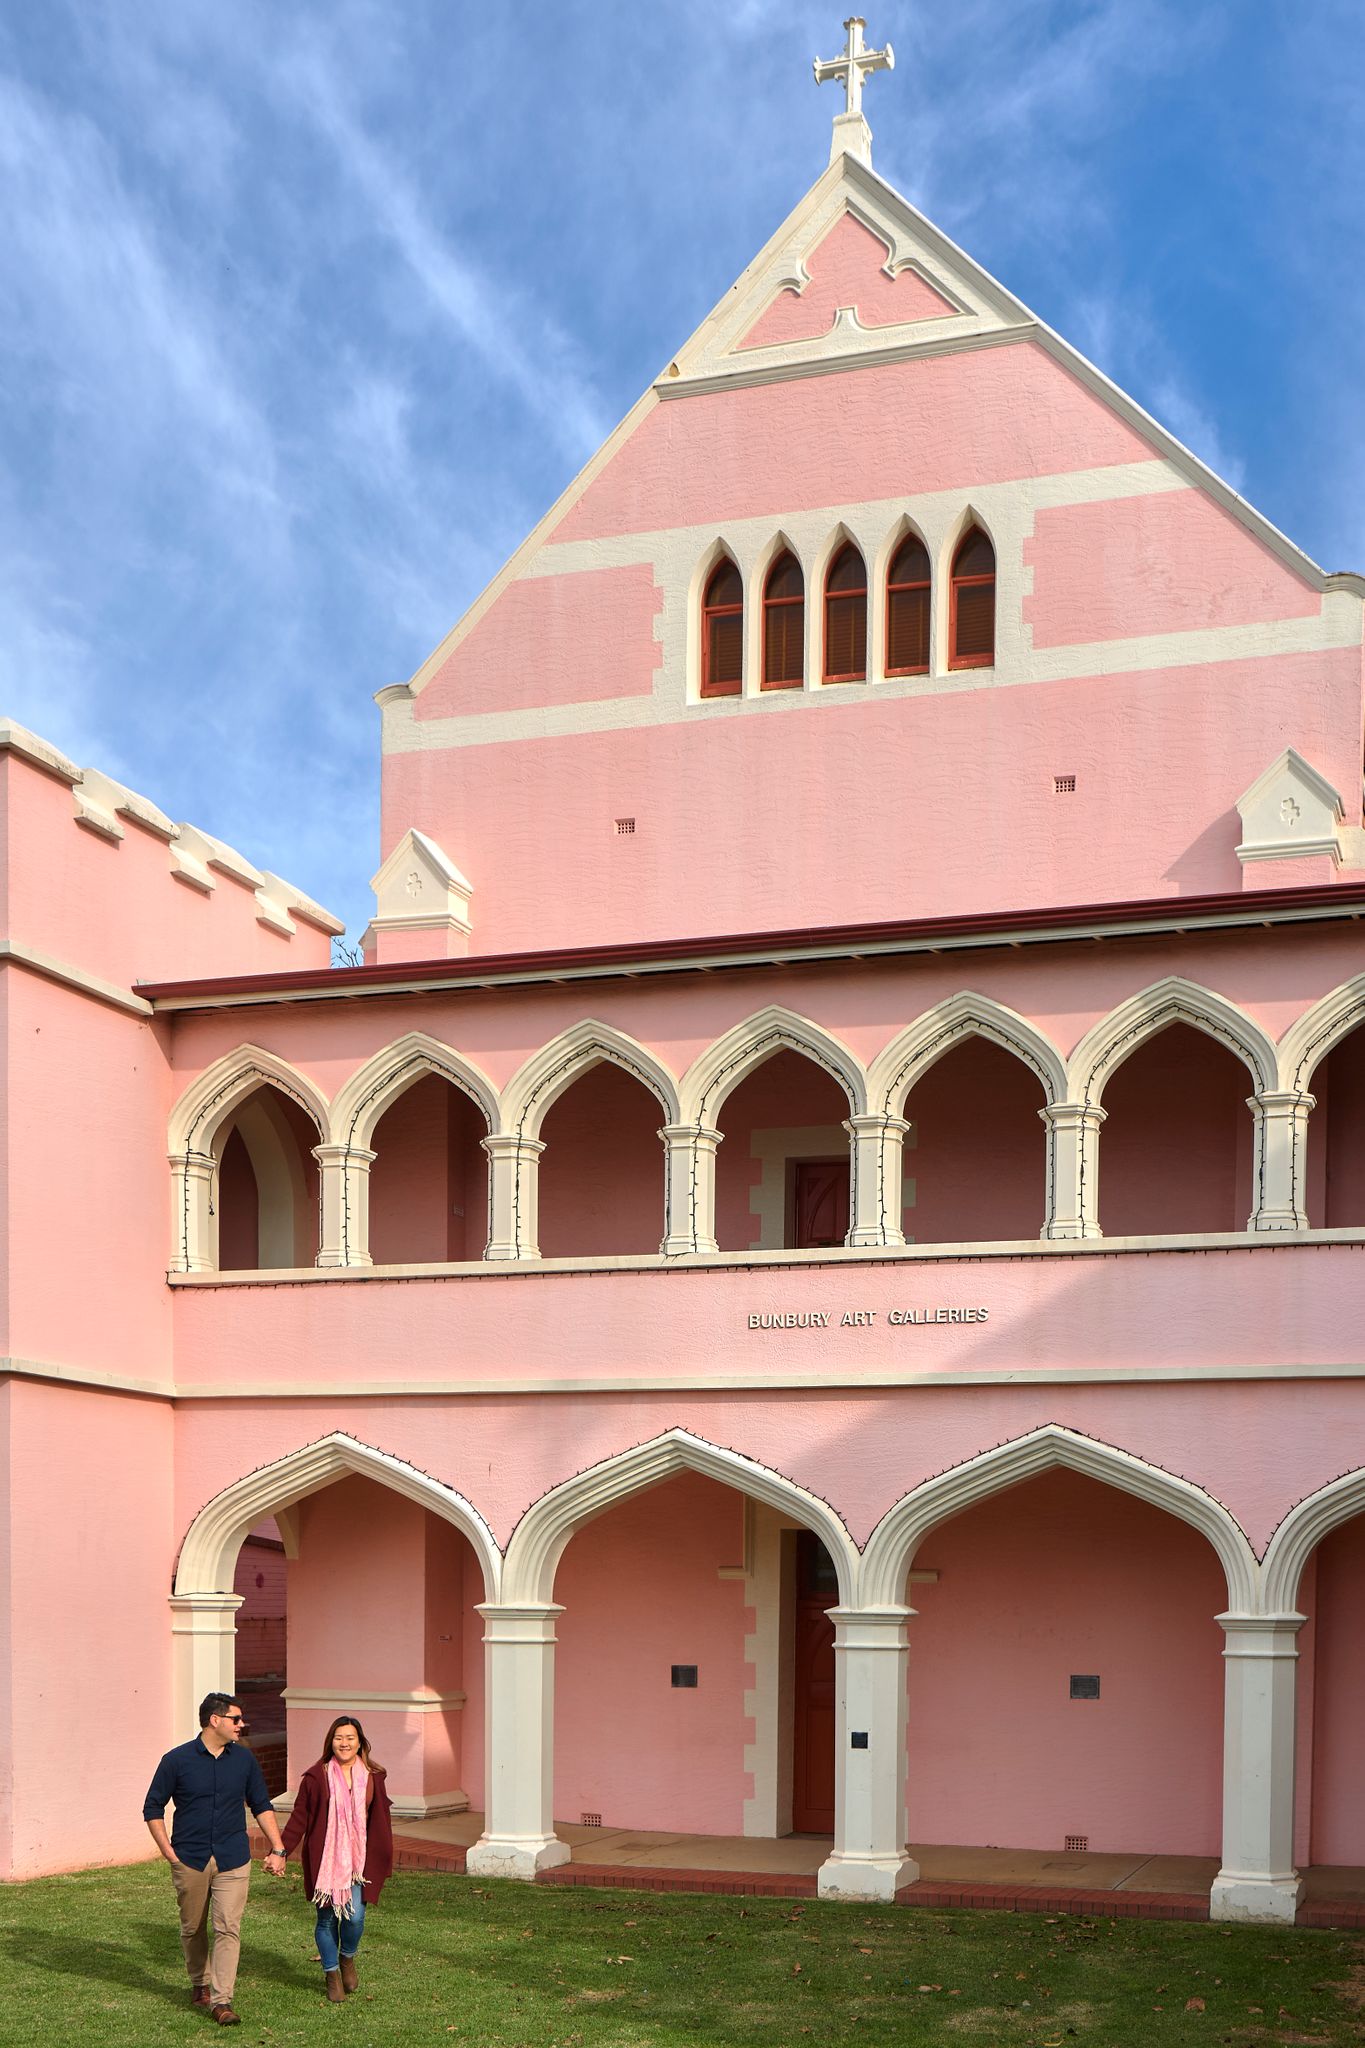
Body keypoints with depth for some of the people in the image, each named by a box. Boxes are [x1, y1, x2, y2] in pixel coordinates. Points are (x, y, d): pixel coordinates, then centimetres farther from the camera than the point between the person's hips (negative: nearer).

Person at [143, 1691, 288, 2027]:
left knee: (228, 1928, -8)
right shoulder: (177, 1760, -5)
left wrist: (278, 1849, 5)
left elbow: (262, 1806, 12)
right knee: (192, 1928, 12)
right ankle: (199, 1983, 34)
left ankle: (221, 2000, -6)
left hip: (232, 1860, 1)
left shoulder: (244, 1760, 4)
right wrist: (168, 1851, -6)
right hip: (189, 1860, -1)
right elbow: (153, 1808, 2)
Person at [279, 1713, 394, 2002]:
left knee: (355, 1916, -9)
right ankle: (331, 1974, 24)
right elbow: (299, 1817, -1)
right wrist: (282, 1850, -10)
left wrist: (383, 1861, 11)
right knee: (327, 1918, 5)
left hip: (359, 1859, 1)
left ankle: (347, 1958, 22)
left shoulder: (372, 1777, 4)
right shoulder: (316, 1776, -4)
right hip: (324, 1859, -1)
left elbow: (381, 1821, 11)